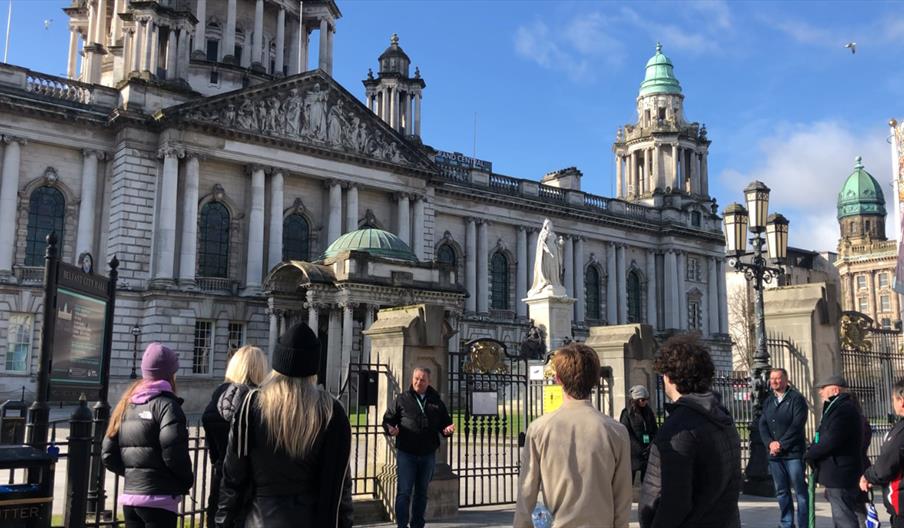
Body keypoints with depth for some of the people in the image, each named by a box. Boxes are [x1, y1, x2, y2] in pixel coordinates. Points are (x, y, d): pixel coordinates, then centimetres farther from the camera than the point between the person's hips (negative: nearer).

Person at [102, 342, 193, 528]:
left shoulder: (126, 404, 12)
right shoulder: (166, 404, -10)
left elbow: (108, 455, 12)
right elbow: (173, 453, -20)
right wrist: (188, 479, -4)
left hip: (129, 495, 7)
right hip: (159, 498, -7)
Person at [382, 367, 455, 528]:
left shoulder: (436, 401, 9)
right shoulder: (402, 399, 1)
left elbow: (445, 422, 15)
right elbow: (388, 419, 3)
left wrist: (448, 429, -7)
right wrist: (390, 428, -19)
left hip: (428, 455, 3)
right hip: (406, 453, -3)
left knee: (422, 492, 13)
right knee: (404, 492, -5)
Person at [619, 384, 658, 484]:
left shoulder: (649, 412, 12)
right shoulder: (627, 413, -5)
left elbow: (654, 430, 11)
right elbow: (627, 435, -9)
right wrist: (640, 450, -17)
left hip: (648, 453, 5)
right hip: (633, 454, -5)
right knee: (629, 481, -2)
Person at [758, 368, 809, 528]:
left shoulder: (797, 398, -3)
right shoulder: (768, 401, 15)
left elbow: (797, 425, -12)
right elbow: (762, 425, 8)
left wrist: (781, 444, -15)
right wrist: (770, 443, -9)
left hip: (793, 452, -6)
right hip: (774, 454, 6)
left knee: (800, 491, -3)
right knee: (781, 492, 10)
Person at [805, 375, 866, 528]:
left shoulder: (844, 409, -19)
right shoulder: (838, 407, 17)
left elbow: (830, 441, -24)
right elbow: (826, 437, 19)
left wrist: (809, 455, -10)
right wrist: (812, 453, 4)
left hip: (840, 474, -11)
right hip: (839, 473, 11)